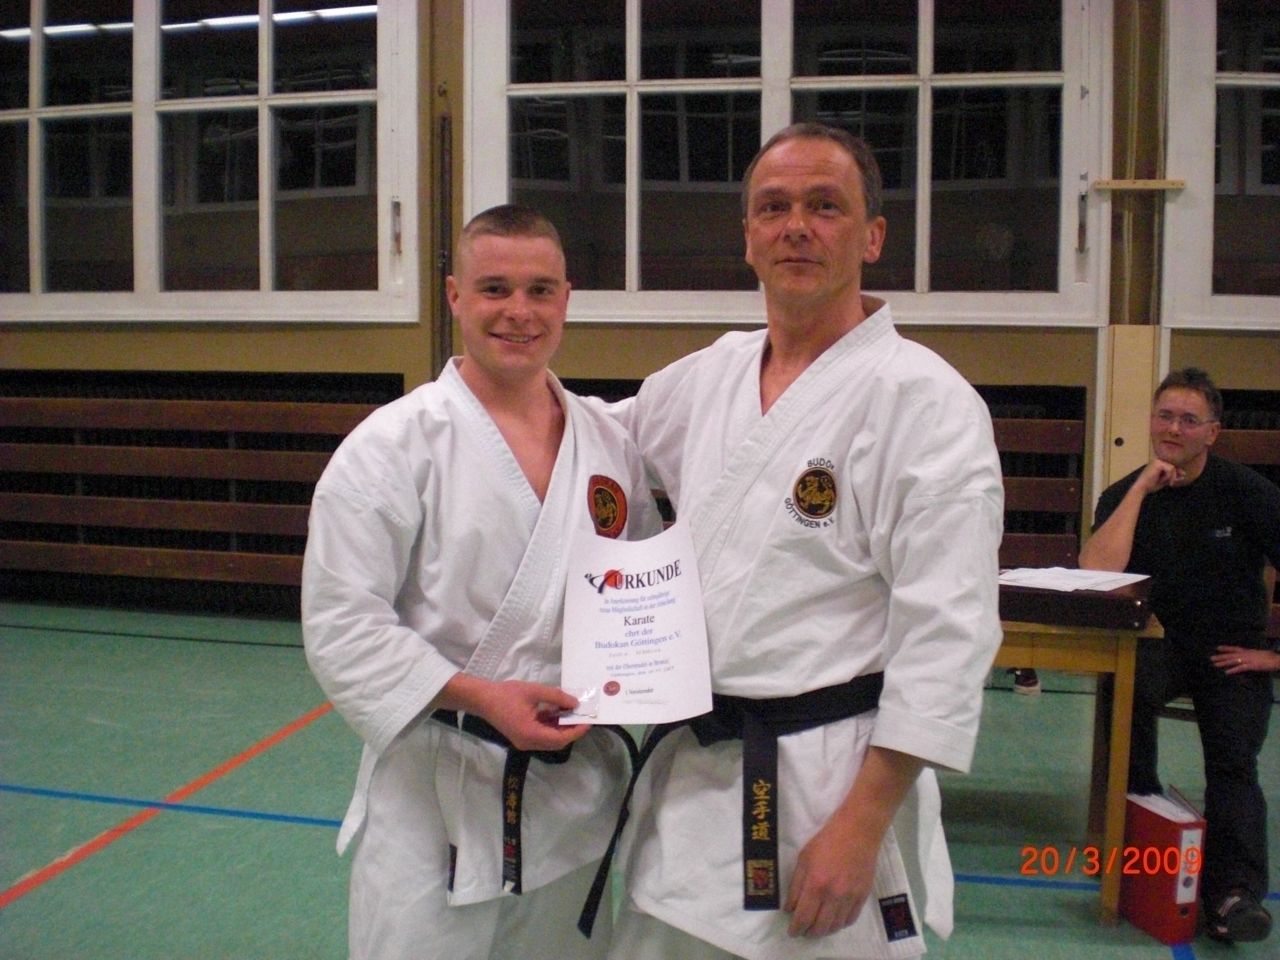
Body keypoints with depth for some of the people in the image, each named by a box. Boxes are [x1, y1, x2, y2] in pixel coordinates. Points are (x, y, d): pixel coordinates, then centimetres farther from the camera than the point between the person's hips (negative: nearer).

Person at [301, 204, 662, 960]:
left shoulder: (609, 443, 4)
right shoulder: (393, 444, -9)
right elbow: (342, 625, -12)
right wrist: (479, 696, -21)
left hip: (580, 789, 5)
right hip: (436, 793, -4)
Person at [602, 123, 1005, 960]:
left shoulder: (924, 398, -13)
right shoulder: (709, 376, 6)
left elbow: (946, 634, -17)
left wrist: (861, 827, -18)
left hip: (830, 786, -6)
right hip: (692, 771, 6)